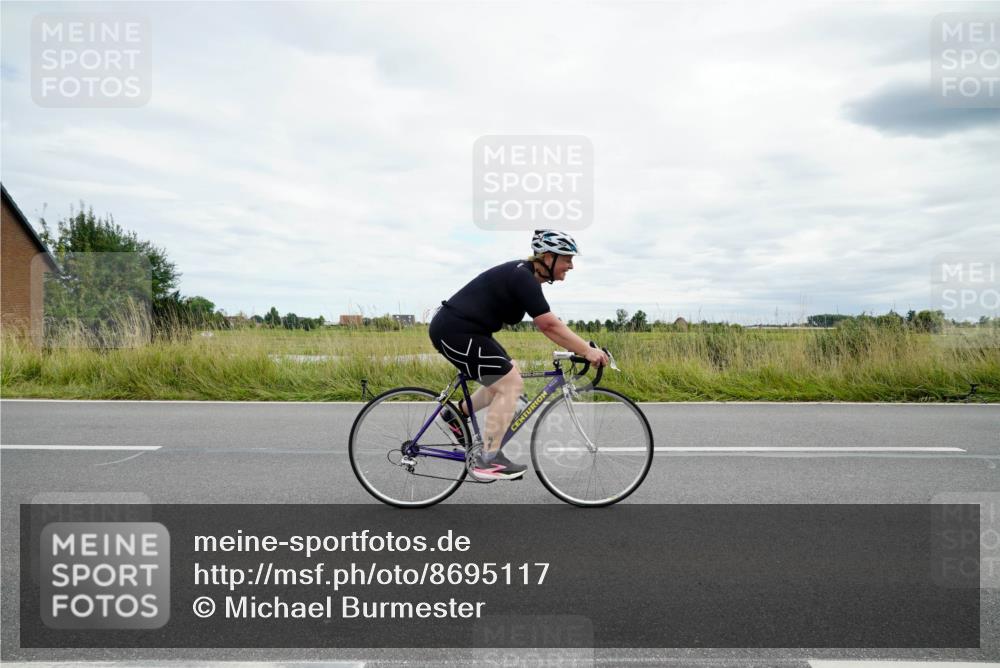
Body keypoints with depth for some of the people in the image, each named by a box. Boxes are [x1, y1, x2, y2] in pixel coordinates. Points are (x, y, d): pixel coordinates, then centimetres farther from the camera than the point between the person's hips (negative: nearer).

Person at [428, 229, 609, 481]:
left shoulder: (524, 275, 11)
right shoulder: (523, 278, -19)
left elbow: (547, 324, 15)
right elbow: (550, 326, -23)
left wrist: (582, 348, 10)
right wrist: (587, 351, -17)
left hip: (458, 329, 10)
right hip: (455, 331, -10)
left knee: (507, 380, 15)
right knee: (510, 384, -10)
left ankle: (456, 414, 24)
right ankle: (487, 461, -7)